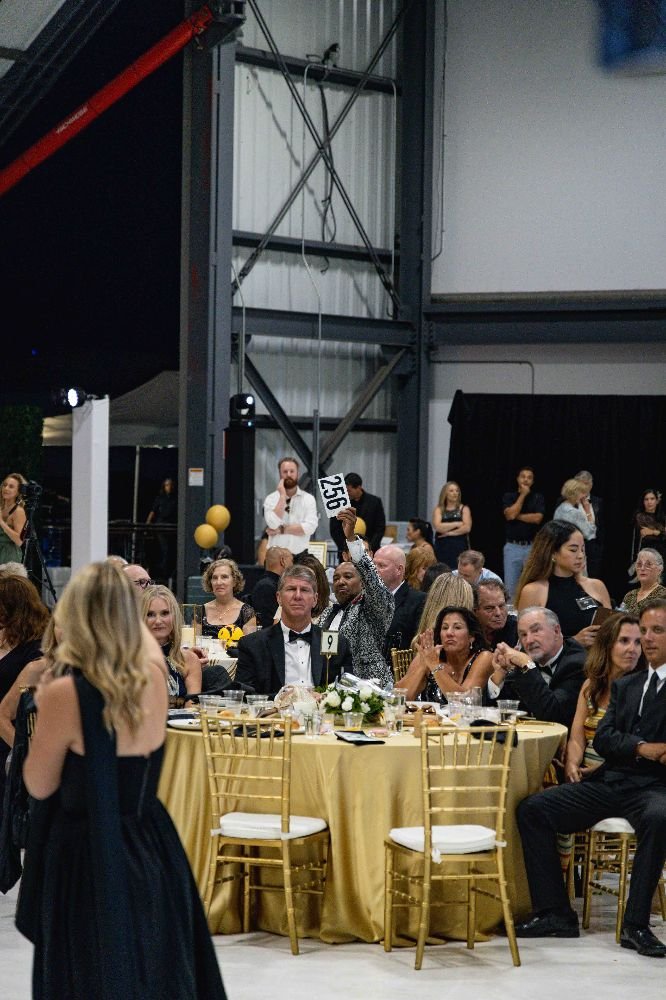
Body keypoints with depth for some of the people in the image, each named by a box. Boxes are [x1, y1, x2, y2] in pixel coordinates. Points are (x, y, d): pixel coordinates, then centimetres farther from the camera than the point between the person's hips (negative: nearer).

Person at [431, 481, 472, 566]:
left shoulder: (464, 509, 8)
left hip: (459, 547, 0)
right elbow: (438, 527, -7)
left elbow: (467, 528, -4)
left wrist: (449, 533, -7)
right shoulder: (439, 510, 9)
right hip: (442, 547, 1)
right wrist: (457, 524, -5)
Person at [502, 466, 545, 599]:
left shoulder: (538, 498, 7)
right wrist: (523, 495, -6)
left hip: (532, 547, 0)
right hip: (512, 546, 0)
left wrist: (517, 516, -5)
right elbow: (510, 515, -11)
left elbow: (537, 518, -8)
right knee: (510, 586, 0)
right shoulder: (509, 497, 7)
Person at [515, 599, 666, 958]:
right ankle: (555, 914, -8)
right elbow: (602, 739, 8)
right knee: (532, 809, -9)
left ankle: (636, 924, -30)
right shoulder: (624, 685, 22)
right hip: (610, 782, 6)